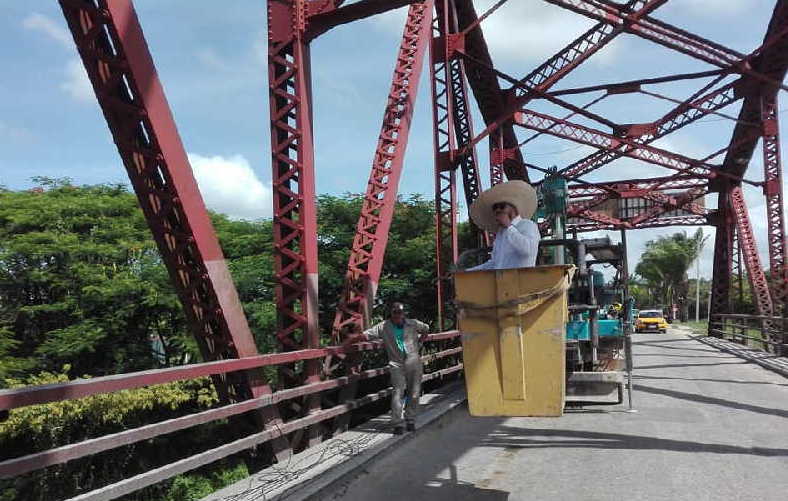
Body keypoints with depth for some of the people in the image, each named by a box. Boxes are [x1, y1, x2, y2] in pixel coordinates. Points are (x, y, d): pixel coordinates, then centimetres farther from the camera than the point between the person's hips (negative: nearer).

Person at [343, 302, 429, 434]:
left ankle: (411, 421, 19)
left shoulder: (413, 324, 4)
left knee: (414, 393, 6)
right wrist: (344, 344, -18)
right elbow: (363, 335, -10)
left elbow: (425, 329, 24)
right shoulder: (383, 327, -3)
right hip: (397, 364, -2)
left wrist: (419, 343, 12)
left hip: (414, 363, 2)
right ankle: (397, 424, -6)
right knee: (398, 392, -11)